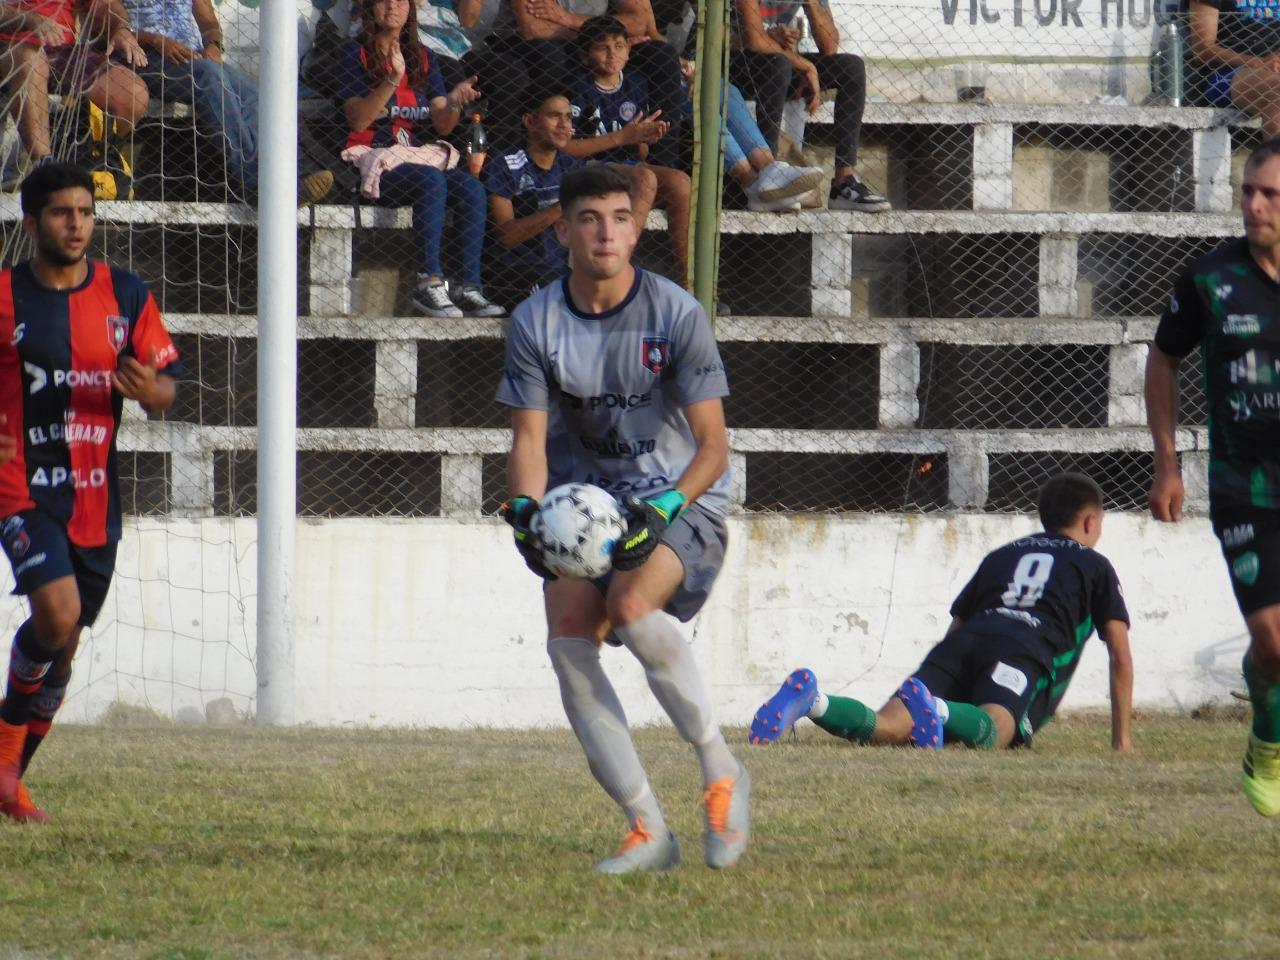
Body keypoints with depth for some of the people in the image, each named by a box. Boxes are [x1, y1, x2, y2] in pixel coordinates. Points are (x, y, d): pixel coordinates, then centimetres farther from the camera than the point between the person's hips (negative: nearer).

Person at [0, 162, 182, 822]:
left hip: (95, 499, 4)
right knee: (58, 612, -25)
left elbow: (167, 383, 7)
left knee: (63, 645, 10)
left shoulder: (126, 297, 5)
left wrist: (152, 391, -16)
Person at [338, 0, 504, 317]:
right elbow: (357, 119, -11)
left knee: (471, 187, -23)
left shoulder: (421, 59, 16)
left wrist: (454, 103, -14)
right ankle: (429, 283, -37)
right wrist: (392, 80, -22)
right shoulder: (356, 53, 1)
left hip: (419, 156, 5)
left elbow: (442, 125, 8)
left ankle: (469, 286, -28)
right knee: (432, 181, -34)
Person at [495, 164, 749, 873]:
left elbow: (713, 445, -13)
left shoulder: (676, 315, -12)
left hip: (680, 498, -4)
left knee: (632, 608, -32)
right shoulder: (536, 322, -4)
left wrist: (661, 508, -30)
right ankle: (648, 831, -12)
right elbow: (530, 437, -4)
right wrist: (527, 510, -25)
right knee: (567, 637, -19)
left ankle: (721, 774, -12)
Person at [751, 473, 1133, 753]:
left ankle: (812, 700, -45)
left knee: (886, 729, -17)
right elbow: (1121, 657, 23)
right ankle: (931, 710, -63)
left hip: (965, 643, 4)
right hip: (1026, 650, -4)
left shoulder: (1001, 555, 38)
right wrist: (1121, 739, 31)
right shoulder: (1094, 565, 28)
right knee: (989, 731, -32)